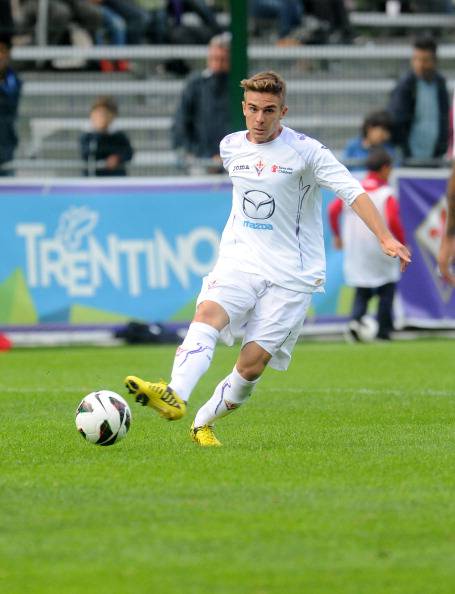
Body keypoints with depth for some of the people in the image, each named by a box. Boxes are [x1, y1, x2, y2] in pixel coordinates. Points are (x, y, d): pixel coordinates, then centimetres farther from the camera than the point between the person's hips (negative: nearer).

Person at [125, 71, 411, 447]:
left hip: (291, 274, -3)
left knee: (253, 363, -10)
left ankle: (203, 423, 10)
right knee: (208, 312, -27)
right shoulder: (231, 147, 7)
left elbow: (353, 192, -16)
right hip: (240, 261, 3)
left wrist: (386, 238, -28)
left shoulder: (305, 151, -9)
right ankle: (174, 397, -47)